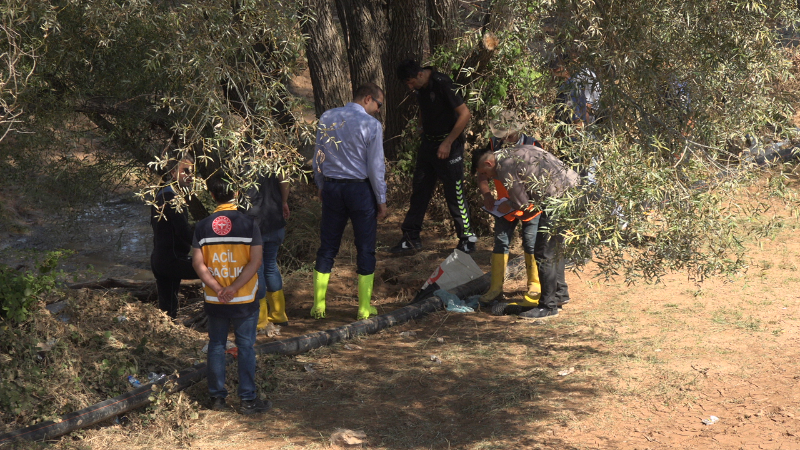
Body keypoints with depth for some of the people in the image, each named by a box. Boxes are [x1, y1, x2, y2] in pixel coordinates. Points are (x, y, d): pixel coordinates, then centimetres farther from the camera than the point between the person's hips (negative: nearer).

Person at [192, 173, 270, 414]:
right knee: (245, 347, 5)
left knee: (216, 346, 13)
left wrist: (218, 289, -10)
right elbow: (255, 261, -14)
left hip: (214, 301, 2)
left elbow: (198, 263, -6)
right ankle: (248, 399, 8)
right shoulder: (248, 223, -8)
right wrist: (235, 287, -15)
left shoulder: (203, 226, -1)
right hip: (244, 300, -2)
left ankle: (218, 397, 18)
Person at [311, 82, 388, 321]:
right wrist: (381, 200, -1)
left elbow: (318, 158, 7)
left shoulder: (327, 118, 3)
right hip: (361, 188, -4)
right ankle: (365, 308, 12)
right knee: (365, 247, 7)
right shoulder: (371, 124, -11)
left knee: (327, 246, 12)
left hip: (331, 187, 4)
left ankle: (319, 305, 15)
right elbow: (375, 166, -10)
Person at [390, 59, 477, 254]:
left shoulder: (442, 84, -20)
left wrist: (448, 142, -20)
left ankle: (467, 240, 7)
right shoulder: (420, 88, 4)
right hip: (428, 143, 8)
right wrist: (423, 134, 17)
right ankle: (411, 237, 16)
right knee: (419, 190, 9)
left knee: (454, 193, -3)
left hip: (448, 145, -8)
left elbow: (465, 114, -20)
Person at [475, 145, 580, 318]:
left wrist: (509, 206, 18)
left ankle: (548, 306, 2)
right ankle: (560, 293, 35)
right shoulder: (520, 150, 22)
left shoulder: (504, 168, -5)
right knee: (555, 245, 24)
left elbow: (523, 204, -3)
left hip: (559, 198, -10)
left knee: (544, 253, -3)